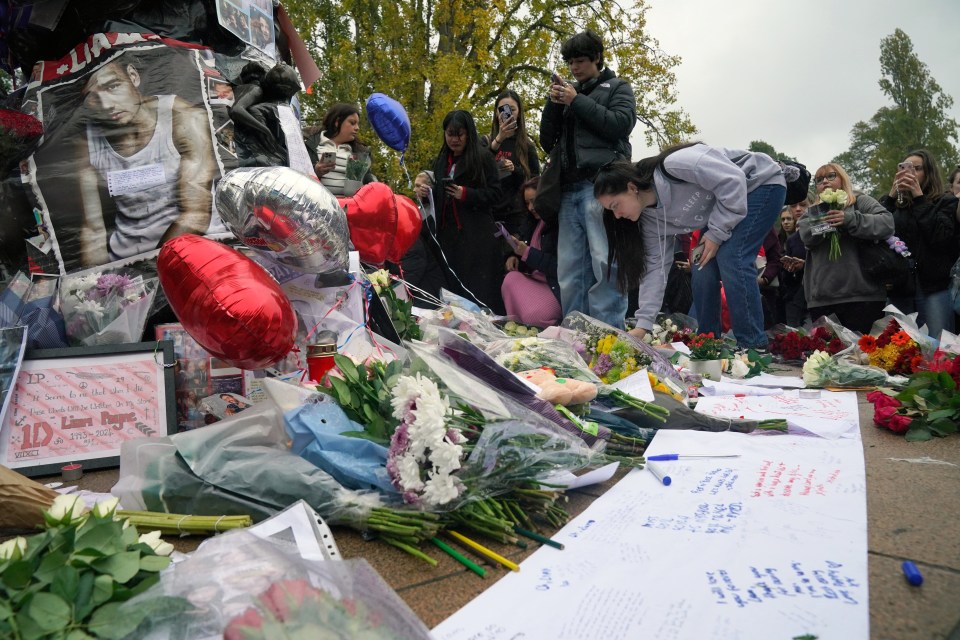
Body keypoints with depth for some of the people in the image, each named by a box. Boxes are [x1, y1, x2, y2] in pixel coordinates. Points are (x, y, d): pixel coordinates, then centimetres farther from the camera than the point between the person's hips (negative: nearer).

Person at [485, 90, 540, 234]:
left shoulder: (527, 144, 10)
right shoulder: (486, 140, 10)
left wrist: (514, 169, -10)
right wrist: (498, 139, -21)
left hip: (516, 212, 0)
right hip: (489, 210, 0)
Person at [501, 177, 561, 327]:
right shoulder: (532, 221, 10)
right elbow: (524, 251, 20)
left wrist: (527, 253, -19)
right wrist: (515, 257, -4)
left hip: (556, 285, -8)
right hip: (535, 279, 8)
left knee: (535, 315, -30)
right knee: (511, 278, -21)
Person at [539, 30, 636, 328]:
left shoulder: (617, 88, 14)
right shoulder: (568, 92, 26)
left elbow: (621, 124, -5)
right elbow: (547, 141, 21)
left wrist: (577, 101, -2)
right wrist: (553, 104, 7)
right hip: (570, 188, 5)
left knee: (604, 263, -13)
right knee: (570, 268, 2)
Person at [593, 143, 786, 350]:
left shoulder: (673, 165, -34)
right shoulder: (650, 217, -9)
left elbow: (733, 180, -31)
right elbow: (656, 266, -7)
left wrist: (717, 233, -23)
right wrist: (643, 324, -12)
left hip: (762, 182, -7)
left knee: (731, 261, -21)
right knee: (703, 268, -4)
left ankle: (754, 347, -12)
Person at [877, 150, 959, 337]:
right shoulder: (894, 205, 16)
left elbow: (940, 236, -10)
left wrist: (919, 197, -6)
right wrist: (891, 196, -4)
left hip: (934, 288, -2)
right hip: (898, 288, 2)